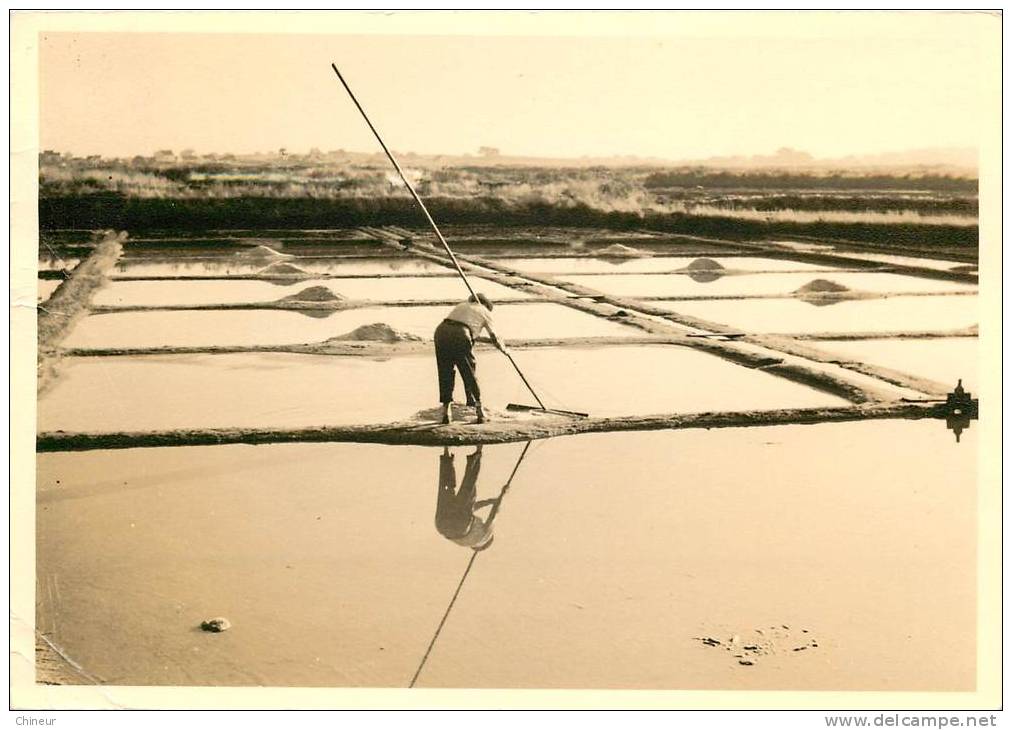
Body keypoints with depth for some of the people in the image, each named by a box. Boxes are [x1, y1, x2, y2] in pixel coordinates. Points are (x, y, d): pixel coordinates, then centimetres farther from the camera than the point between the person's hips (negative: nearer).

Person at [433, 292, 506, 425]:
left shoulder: (461, 306, 35)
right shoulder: (484, 311, 22)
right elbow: (494, 337, 24)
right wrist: (503, 348, 42)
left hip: (441, 331, 4)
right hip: (460, 336, -4)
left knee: (445, 374, 15)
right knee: (470, 375, 11)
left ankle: (446, 411, 12)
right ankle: (479, 411, 15)